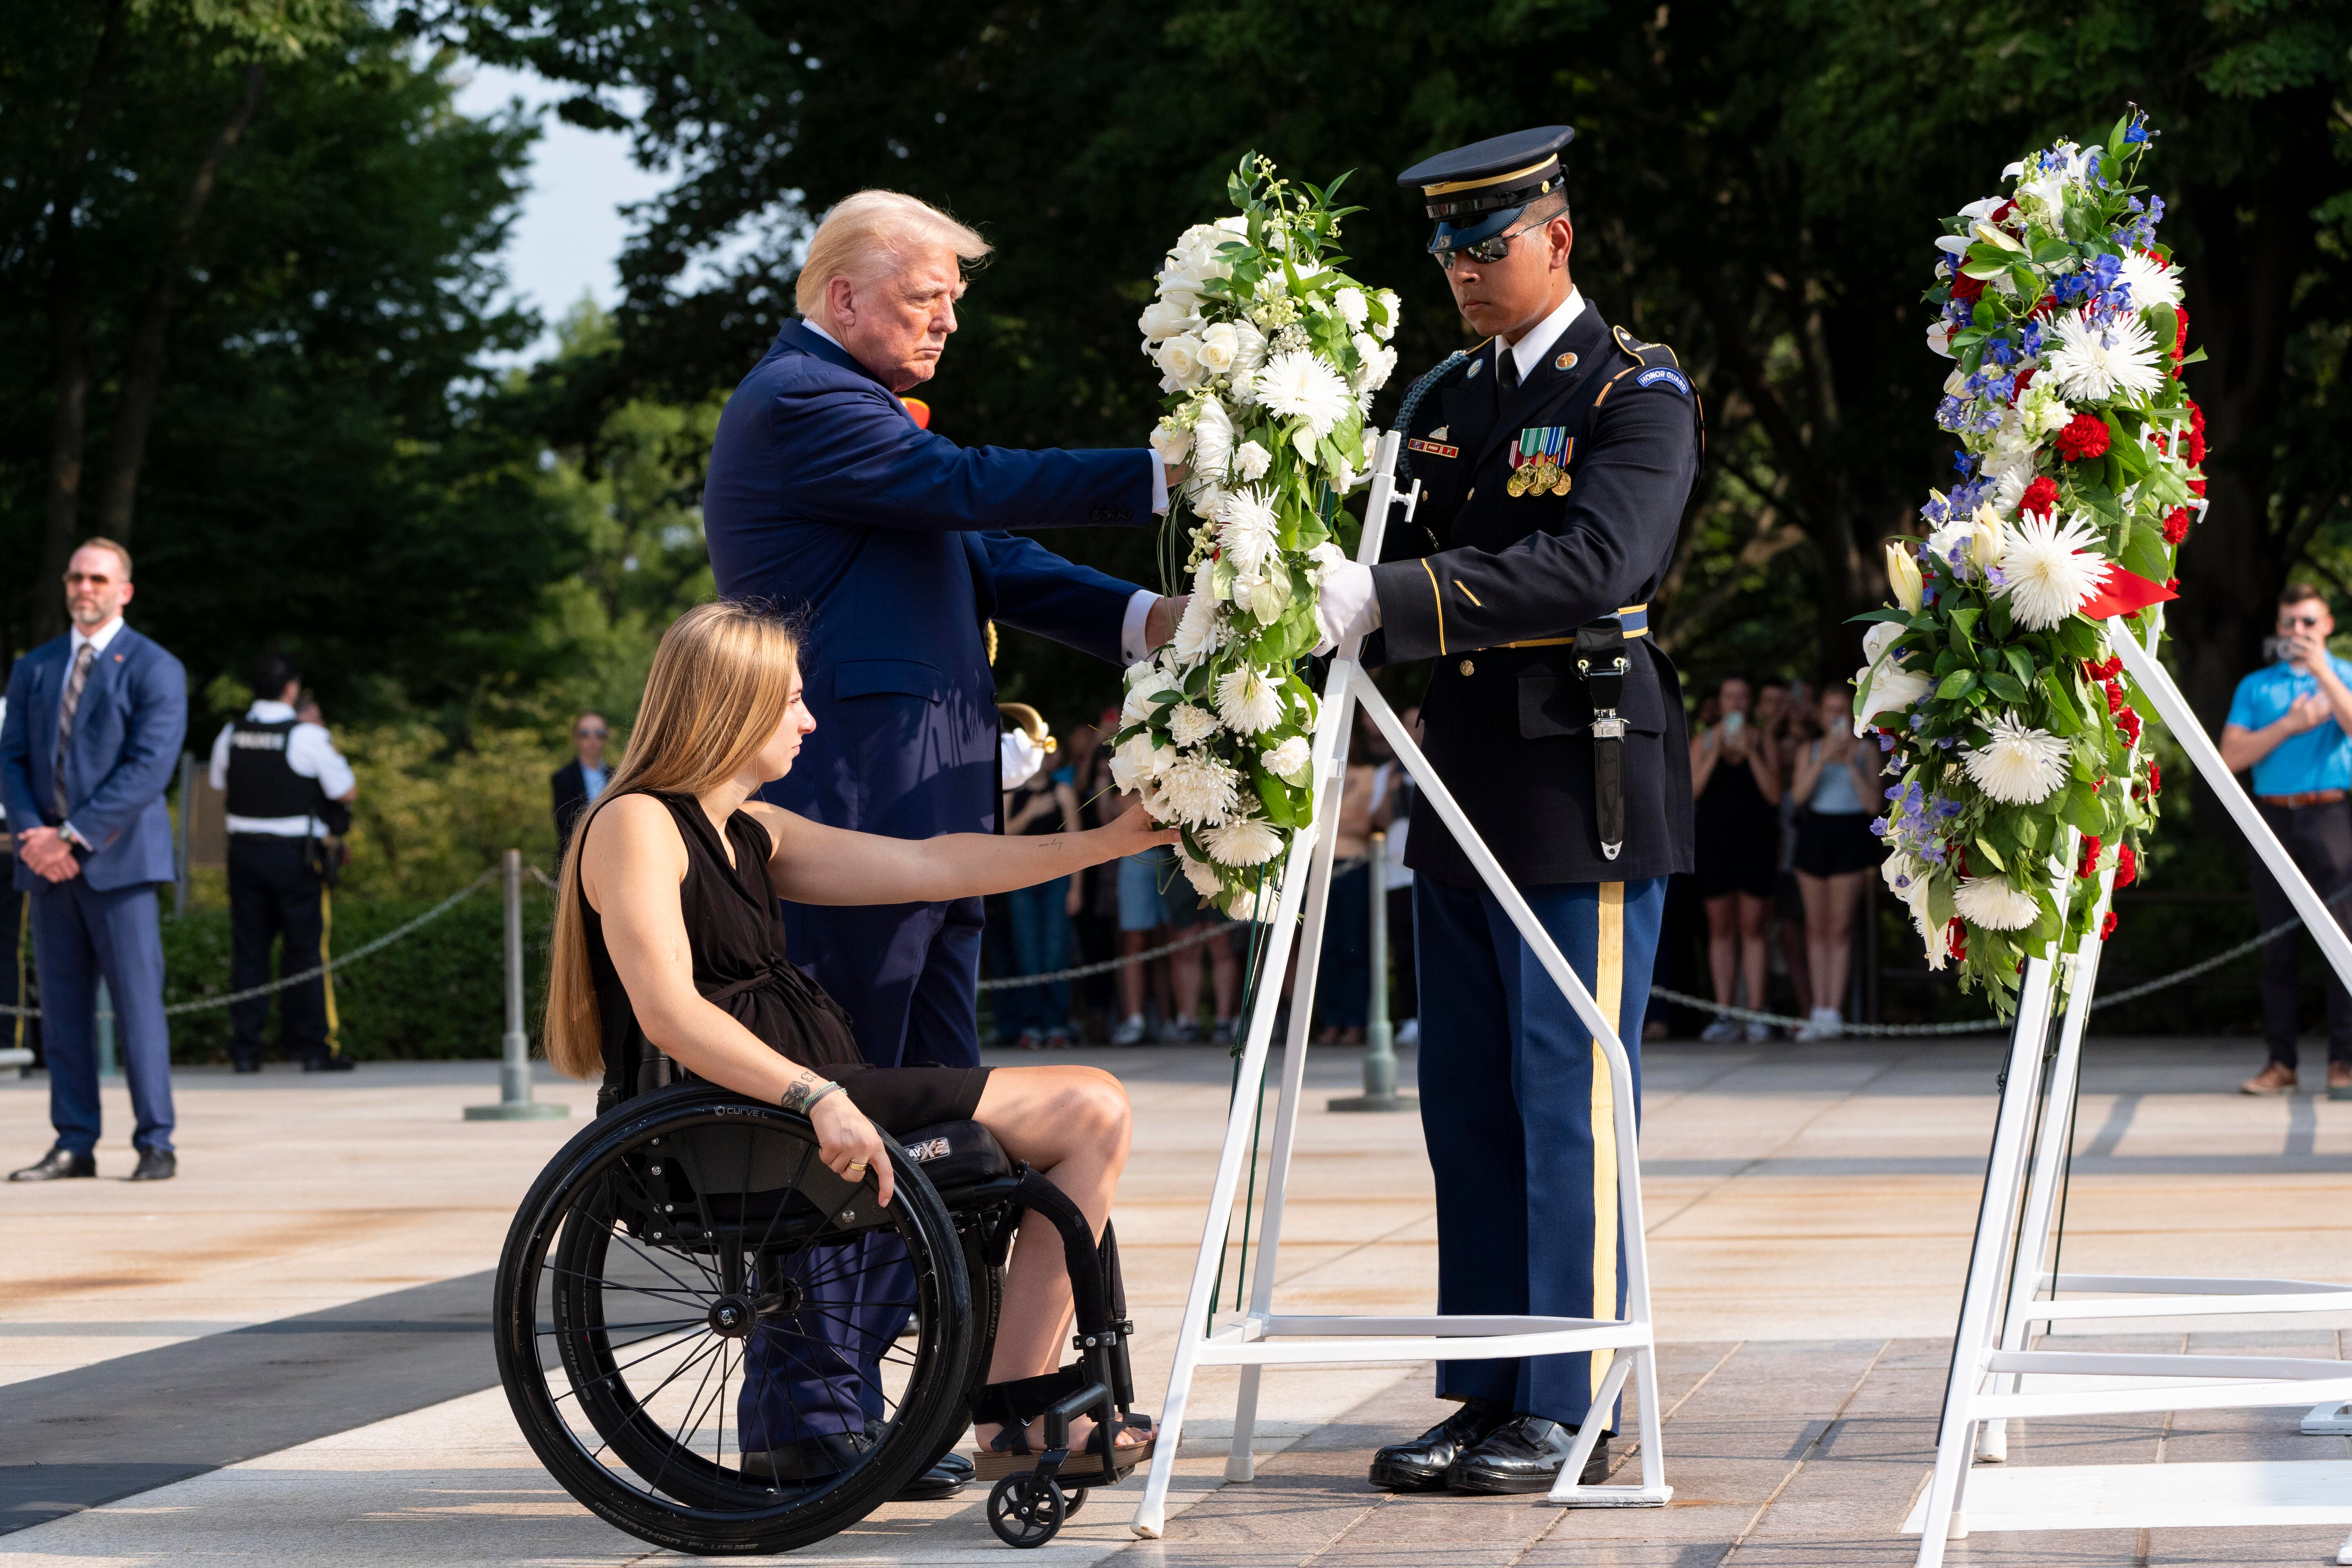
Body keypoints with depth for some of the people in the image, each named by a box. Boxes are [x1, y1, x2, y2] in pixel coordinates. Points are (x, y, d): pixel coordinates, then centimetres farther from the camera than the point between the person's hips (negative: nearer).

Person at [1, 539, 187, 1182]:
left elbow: (149, 769, -12)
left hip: (117, 861, -5)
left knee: (137, 1003, -6)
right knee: (63, 1008, 5)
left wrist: (72, 838, -16)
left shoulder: (155, 670, -2)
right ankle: (74, 1146, 8)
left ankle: (155, 1146, -3)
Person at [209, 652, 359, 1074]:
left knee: (248, 949, 7)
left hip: (244, 850, 4)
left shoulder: (230, 736, 5)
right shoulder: (308, 737, -11)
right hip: (297, 854, -4)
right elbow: (348, 792, -5)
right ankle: (312, 1046, 0)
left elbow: (220, 789, 15)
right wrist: (327, 747, 6)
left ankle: (245, 1049, 7)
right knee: (306, 949, 1)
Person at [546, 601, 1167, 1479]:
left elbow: (930, 867, 18)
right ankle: (1017, 1414, -5)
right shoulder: (636, 826, -9)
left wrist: (1109, 841, 17)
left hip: (794, 1097, 10)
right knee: (1091, 1111, -11)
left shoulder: (752, 835, 19)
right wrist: (816, 1097, -32)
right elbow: (671, 1016, -21)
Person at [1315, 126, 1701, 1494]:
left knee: (1569, 1108, -4)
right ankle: (1486, 1395, 16)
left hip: (1585, 793, -7)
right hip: (1464, 795, 8)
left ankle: (1568, 1410, 1)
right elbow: (1400, 565, 17)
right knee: (1468, 1111, 9)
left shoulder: (1640, 394, -7)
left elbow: (1598, 561, -23)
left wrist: (1390, 598, -30)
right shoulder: (1445, 400, 16)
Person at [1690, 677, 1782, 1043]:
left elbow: (1774, 794, -4)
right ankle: (1725, 1015, 3)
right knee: (1720, 928, 1)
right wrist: (1716, 752, -11)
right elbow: (1692, 789, -2)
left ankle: (1756, 1015, -3)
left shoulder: (1762, 742, 7)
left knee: (1752, 927, -3)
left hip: (1755, 843, -1)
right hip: (1715, 840, 1)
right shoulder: (1704, 741, 9)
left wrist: (1750, 752, -11)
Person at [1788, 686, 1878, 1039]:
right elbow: (1799, 793, -4)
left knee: (1840, 927, -7)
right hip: (1814, 833, 2)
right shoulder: (1809, 751, 12)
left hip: (1851, 834, -2)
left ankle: (1833, 1012, -8)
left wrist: (1851, 764, -10)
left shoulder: (1866, 749, 7)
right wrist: (1824, 758, -12)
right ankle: (1819, 1008, 5)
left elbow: (1871, 801, -2)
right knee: (1816, 927, 2)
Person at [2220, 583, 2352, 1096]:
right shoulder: (2256, 687, 15)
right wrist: (2289, 725, -4)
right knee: (2278, 946, 2)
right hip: (2274, 818, 2)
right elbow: (2231, 756, 4)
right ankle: (2280, 1062, 4)